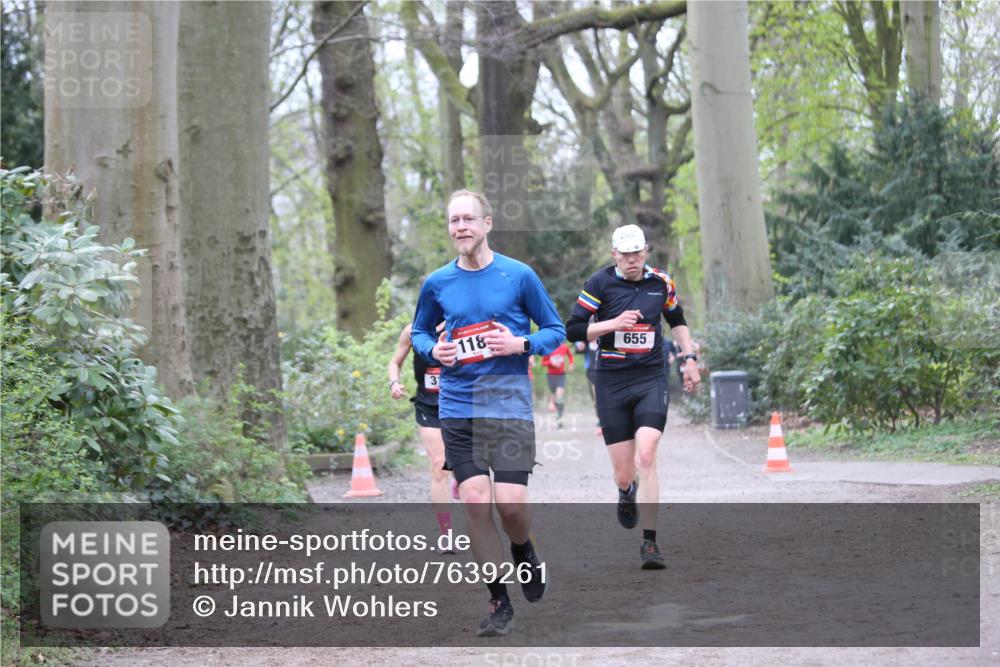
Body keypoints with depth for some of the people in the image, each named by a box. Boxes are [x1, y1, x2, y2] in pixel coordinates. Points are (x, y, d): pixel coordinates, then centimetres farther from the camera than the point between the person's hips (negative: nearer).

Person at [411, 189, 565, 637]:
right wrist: (432, 349, -1)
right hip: (457, 409, 2)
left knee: (510, 503, -11)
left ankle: (524, 553, 26)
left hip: (509, 405, -2)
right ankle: (499, 603, 6)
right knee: (475, 502, -6)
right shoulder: (437, 283, 6)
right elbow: (418, 330, 21)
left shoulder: (519, 276, -2)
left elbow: (555, 330, 6)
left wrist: (521, 344, -13)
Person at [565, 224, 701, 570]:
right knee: (624, 474, 0)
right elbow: (573, 329, -5)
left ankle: (649, 542, -14)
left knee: (646, 456, -19)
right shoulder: (599, 283, -3)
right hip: (611, 382, -1)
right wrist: (613, 323, -16)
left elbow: (677, 320, 25)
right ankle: (627, 492, 41)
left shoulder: (661, 282, 6)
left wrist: (689, 358, 17)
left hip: (651, 379, 1)